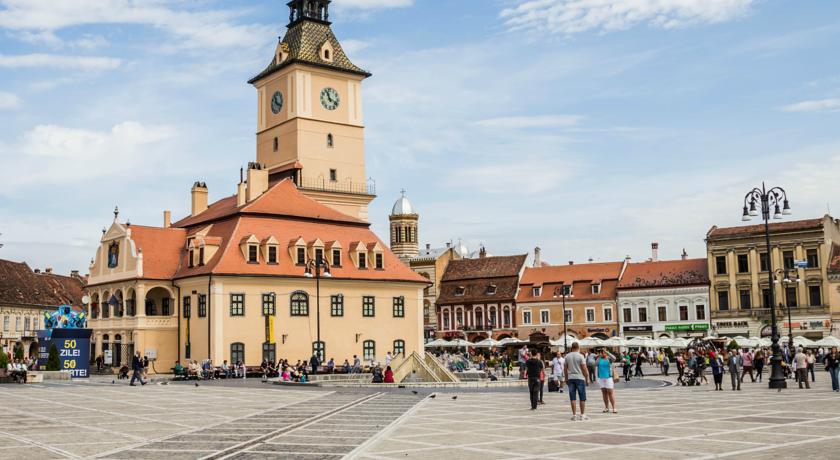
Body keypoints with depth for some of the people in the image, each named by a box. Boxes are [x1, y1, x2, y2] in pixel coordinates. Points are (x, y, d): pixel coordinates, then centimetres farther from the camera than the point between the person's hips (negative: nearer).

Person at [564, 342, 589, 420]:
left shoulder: (567, 356, 6)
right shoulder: (580, 356, -6)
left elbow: (565, 369, 10)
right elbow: (584, 368, -9)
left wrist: (566, 378, 19)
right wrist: (587, 377, 2)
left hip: (570, 378, 3)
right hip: (580, 378, -3)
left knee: (573, 398, 5)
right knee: (582, 398, 5)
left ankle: (574, 415, 4)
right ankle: (582, 415, 6)